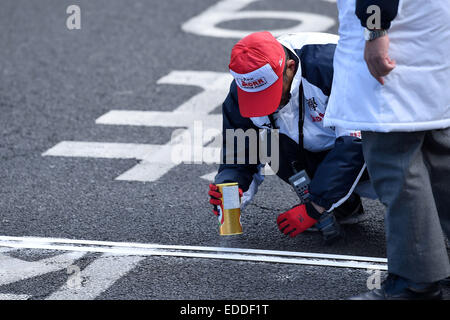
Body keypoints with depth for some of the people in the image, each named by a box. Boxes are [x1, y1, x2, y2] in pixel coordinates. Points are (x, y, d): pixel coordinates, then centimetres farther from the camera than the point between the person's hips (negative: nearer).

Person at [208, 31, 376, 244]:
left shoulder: (328, 63, -35)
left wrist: (314, 209, -35)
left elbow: (354, 142, -34)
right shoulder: (240, 94, -16)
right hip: (317, 150, 6)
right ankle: (346, 208, -7)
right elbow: (238, 158, -6)